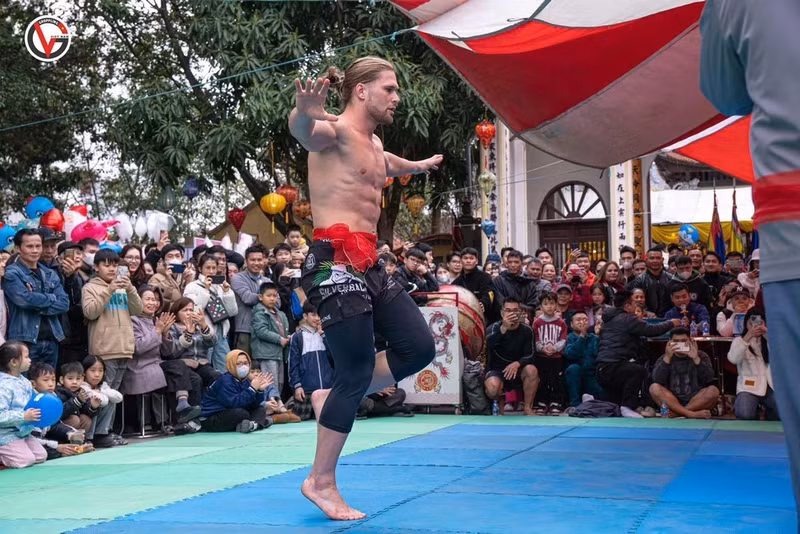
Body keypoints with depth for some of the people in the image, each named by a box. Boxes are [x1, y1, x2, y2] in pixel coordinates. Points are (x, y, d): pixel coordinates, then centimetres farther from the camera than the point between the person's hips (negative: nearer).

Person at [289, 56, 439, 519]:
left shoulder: (374, 145, 20)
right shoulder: (337, 129, -9)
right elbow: (304, 132, -34)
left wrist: (419, 166, 64)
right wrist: (304, 114, -57)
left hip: (368, 265, 10)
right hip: (335, 263, -10)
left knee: (419, 347, 7)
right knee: (358, 371, -8)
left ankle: (334, 398, 20)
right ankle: (321, 482, 4)